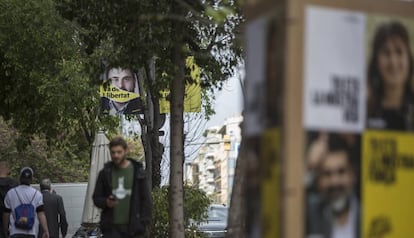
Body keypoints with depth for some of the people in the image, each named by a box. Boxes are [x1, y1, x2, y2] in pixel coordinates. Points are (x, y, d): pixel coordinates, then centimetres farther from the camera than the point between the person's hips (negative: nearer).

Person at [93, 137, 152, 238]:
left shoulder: (138, 172, 1)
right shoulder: (105, 173, 6)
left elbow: (146, 199, 2)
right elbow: (96, 197, 12)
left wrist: (144, 223, -6)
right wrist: (106, 202, -11)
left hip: (132, 227, -1)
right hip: (111, 227, 1)